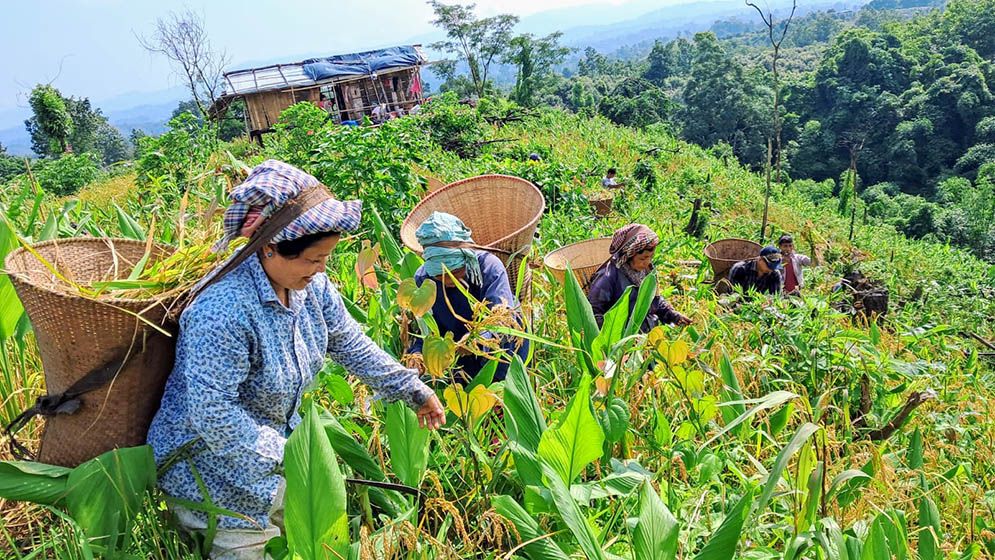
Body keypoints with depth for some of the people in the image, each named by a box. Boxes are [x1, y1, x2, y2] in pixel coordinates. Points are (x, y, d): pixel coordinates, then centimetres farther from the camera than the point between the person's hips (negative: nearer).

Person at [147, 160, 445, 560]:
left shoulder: (310, 285, -9)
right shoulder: (224, 311, -33)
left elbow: (351, 345, 2)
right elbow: (212, 414, -31)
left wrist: (413, 390, 4)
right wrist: (284, 457, -24)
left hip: (276, 435, 7)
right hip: (213, 460, -7)